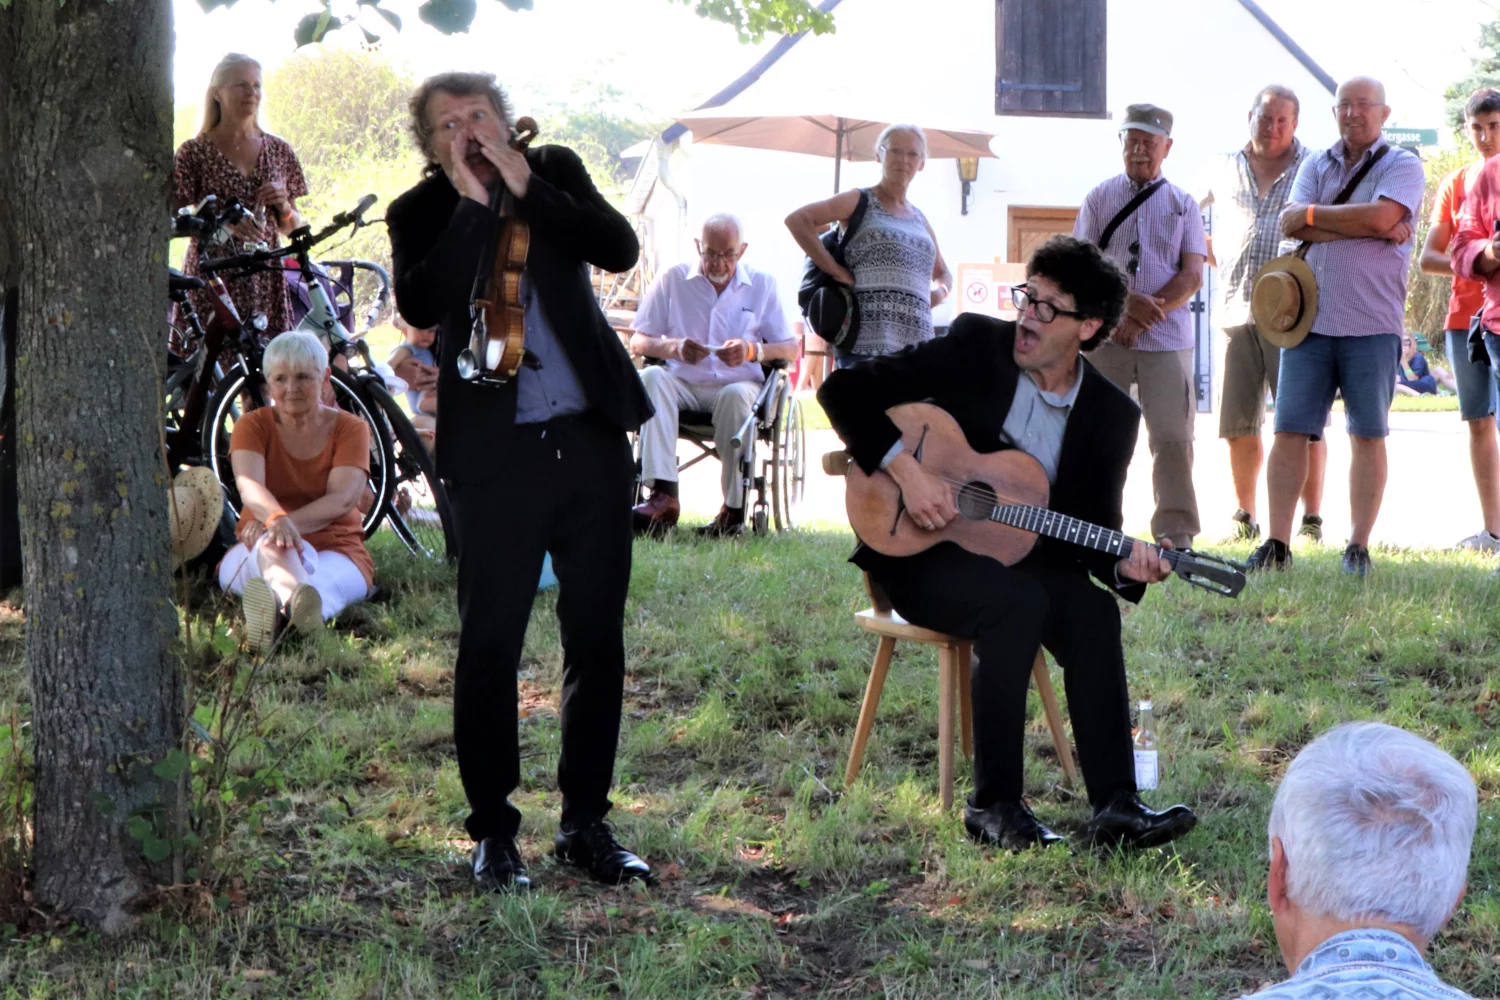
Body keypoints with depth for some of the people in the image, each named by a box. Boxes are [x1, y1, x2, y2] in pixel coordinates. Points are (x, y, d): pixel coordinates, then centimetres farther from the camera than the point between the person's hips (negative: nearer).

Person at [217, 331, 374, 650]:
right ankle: (298, 601, -77)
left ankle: (277, 606, -77)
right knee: (274, 544, -39)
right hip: (256, 553, -1)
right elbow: (249, 485, -17)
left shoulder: (350, 428, 5)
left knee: (325, 579, -38)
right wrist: (277, 520, -41)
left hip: (336, 549, 1)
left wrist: (291, 523, -33)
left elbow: (343, 500, -13)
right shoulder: (252, 426, 6)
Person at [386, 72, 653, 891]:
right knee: (489, 643, -1)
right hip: (495, 453, -2)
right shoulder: (420, 213, 2)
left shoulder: (554, 171, 8)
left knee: (597, 638, 7)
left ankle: (586, 822, 19)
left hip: (592, 438, 3)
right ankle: (493, 830, 11)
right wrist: (472, 204, -16)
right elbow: (418, 306, -16)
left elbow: (620, 248, -7)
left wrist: (524, 186, -12)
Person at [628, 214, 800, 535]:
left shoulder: (762, 285, 12)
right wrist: (674, 347, -16)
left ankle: (734, 509, -30)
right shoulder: (673, 279, 10)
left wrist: (753, 350, -15)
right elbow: (637, 342, 5)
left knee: (736, 395, -37)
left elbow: (791, 350, 6)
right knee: (651, 378, -33)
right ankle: (663, 495, -43)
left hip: (738, 385, -1)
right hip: (683, 383, 1)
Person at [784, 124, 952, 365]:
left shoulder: (920, 219, 24)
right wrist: (836, 271, -10)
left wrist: (939, 292, 11)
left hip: (917, 343, 6)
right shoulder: (860, 201, 7)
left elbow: (943, 273, 36)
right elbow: (797, 220, -5)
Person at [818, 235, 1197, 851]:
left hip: (1020, 558, 3)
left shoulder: (1112, 415, 1)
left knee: (1094, 611, -27)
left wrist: (1125, 566, -22)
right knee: (1019, 603, -32)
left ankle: (1115, 808, -27)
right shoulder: (975, 345, -6)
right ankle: (993, 804, -24)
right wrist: (905, 468, -20)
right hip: (921, 551, -3)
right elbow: (843, 391, -8)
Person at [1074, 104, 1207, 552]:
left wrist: (1146, 314, -11)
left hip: (1167, 338, 0)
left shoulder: (1183, 204, 11)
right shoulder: (1099, 199, 11)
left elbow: (1193, 275, 2)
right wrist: (1125, 303, -16)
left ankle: (1176, 535, 0)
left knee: (1173, 438, -5)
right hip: (1105, 338, 0)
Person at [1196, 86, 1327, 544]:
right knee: (1238, 426, 6)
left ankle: (1311, 520, -1)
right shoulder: (1224, 170, 16)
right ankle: (1244, 519, 16)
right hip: (1236, 312, 3)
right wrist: (1216, 258, 14)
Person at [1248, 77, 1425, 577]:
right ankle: (1277, 543, 3)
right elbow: (1290, 224, -3)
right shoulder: (1315, 165, 14)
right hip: (1309, 317, 3)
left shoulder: (1402, 165, 2)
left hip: (1372, 324, -3)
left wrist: (1314, 214, -5)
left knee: (1367, 435, 2)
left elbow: (1380, 216, -17)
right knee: (1290, 430, 0)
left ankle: (1358, 546, 8)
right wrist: (1366, 228, -11)